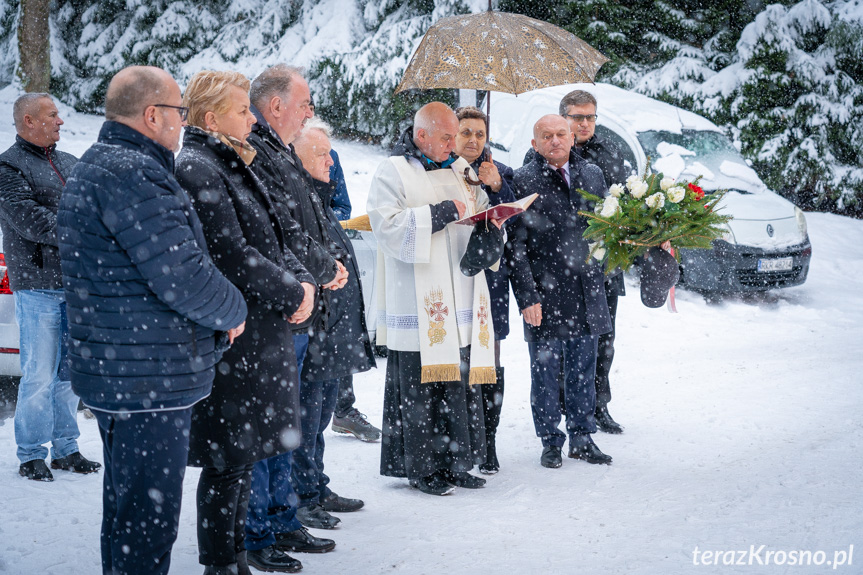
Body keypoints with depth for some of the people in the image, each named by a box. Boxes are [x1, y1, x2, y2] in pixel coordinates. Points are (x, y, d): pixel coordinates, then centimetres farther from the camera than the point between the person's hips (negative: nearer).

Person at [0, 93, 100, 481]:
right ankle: (31, 454, 8)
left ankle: (66, 449, 20)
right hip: (38, 287, -6)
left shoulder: (70, 164, 18)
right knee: (40, 374, -4)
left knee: (71, 372, 11)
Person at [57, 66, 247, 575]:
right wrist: (233, 311, -5)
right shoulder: (133, 174, -20)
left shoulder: (95, 166, 16)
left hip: (114, 374, 11)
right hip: (149, 380, -11)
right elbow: (183, 279, -24)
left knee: (125, 505, 22)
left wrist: (215, 313, 9)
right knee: (150, 519, -4)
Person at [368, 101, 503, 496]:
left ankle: (456, 461, 16)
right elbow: (388, 227, -15)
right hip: (418, 304, -6)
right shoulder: (393, 172, -2)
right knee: (420, 387, -3)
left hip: (461, 301, 6)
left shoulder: (460, 170, 18)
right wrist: (440, 213, -15)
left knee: (461, 381, 6)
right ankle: (421, 468, 7)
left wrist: (489, 225, 3)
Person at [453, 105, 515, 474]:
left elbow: (512, 223, -2)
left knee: (489, 365, 1)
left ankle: (487, 444, 9)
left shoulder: (499, 173, 10)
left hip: (488, 280, 1)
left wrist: (496, 188, -15)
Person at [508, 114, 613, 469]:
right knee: (546, 375, 5)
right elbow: (517, 246, -7)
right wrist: (527, 296, -11)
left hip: (587, 294, 4)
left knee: (583, 373, 12)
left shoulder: (592, 175, 10)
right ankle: (551, 443, 18)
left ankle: (582, 439, 24)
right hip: (545, 296, -4)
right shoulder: (522, 181, -5)